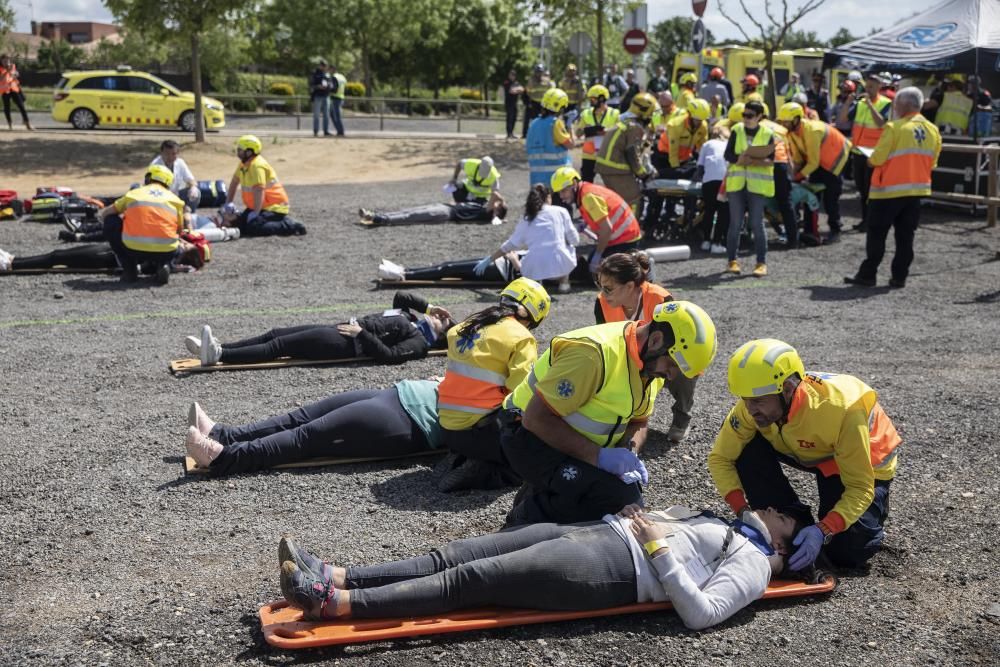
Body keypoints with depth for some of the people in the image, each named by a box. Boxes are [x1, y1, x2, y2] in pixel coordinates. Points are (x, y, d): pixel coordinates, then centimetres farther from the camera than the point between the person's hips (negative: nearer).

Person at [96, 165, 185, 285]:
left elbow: (102, 214, 25)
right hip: (166, 252, 2)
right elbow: (179, 231, 25)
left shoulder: (133, 193, 17)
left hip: (134, 249, -2)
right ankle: (162, 265, 4)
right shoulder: (175, 199, 17)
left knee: (110, 221, 25)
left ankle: (129, 270, 17)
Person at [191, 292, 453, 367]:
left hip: (346, 343, -9)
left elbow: (388, 354, -21)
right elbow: (399, 296, 33)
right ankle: (216, 347, -3)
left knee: (278, 346, -18)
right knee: (275, 334, 1)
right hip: (340, 328, 9)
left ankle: (219, 355, -26)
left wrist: (361, 333, -19)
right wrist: (427, 306, 23)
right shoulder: (410, 318, 22)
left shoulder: (419, 342, -6)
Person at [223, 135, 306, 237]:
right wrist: (228, 203, 10)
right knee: (239, 224, 5)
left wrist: (255, 213, -32)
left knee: (253, 228, -26)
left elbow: (259, 190, -32)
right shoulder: (244, 163, 7)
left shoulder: (257, 165, -24)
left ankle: (289, 226, -13)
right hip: (262, 206, 10)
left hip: (274, 207, -10)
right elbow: (234, 183, 17)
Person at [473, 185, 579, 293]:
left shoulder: (526, 220, 17)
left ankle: (535, 281, 10)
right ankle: (564, 282, 17)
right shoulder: (561, 211, 10)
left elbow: (509, 245, 23)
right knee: (571, 248, 31)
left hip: (534, 270, 2)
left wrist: (488, 260, 36)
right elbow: (574, 240, 11)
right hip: (560, 266, -2)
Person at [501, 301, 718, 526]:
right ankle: (529, 518, -7)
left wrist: (630, 454, -13)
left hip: (581, 447, 9)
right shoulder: (592, 353, -30)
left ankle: (539, 495, 17)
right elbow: (535, 417, -30)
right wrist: (598, 456, -33)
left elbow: (638, 422, 9)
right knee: (615, 496, -26)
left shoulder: (653, 364, -2)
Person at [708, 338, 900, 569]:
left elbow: (860, 489, -34)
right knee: (744, 446, -23)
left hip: (865, 461, -4)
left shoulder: (843, 411, -41)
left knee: (847, 554, -19)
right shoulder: (752, 407, -28)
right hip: (810, 454, 4)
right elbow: (720, 458, -18)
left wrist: (822, 531, -48)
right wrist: (743, 511, -32)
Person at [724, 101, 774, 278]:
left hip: (757, 184, -2)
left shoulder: (767, 134, 1)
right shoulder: (737, 130, 5)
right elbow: (728, 154, 0)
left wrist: (756, 161, -22)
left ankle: (762, 262, 3)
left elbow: (771, 160, -4)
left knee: (757, 224, -3)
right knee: (735, 223, 5)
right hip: (736, 182, 2)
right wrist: (740, 159, -19)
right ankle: (732, 260, 15)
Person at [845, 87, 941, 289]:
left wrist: (871, 159, 5)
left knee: (876, 234, 3)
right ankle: (899, 276, 12)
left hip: (890, 190, -6)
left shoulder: (895, 128, -14)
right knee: (905, 236, 10)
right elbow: (932, 162, 10)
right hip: (918, 189, 6)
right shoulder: (932, 130, 6)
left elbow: (877, 158, -16)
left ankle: (867, 275, 5)